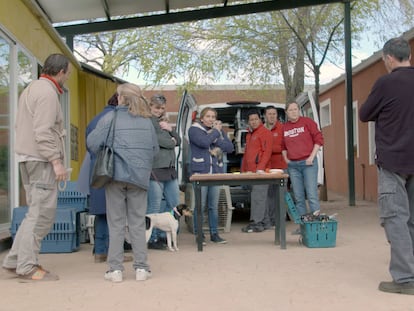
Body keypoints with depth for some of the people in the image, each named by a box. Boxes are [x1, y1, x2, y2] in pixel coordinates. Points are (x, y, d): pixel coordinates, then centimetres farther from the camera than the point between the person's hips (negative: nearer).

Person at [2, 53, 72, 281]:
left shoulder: (31, 89, 20)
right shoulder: (47, 92, -11)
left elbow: (22, 125, 19)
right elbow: (44, 132, -20)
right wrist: (56, 161, -20)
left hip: (27, 158, 10)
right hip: (41, 159, -10)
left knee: (36, 211, 14)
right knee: (42, 213, -6)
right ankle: (27, 266, -2)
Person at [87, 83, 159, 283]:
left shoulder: (111, 118, -2)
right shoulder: (146, 121, 8)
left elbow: (92, 143, -7)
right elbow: (155, 149, 11)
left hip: (116, 174, -2)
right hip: (139, 176, 2)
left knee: (116, 223, 5)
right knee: (138, 223, 8)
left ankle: (115, 269, 6)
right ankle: (141, 268, 8)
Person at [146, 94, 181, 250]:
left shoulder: (164, 122, 21)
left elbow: (178, 141, 18)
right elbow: (154, 139, -19)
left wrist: (170, 130, -1)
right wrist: (171, 142, -1)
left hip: (169, 168, 9)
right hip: (155, 168, -9)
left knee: (174, 203, 12)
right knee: (154, 206, -3)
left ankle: (161, 234, 24)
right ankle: (152, 239, 7)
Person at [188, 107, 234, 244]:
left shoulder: (219, 130, 17)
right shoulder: (194, 129, 3)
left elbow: (230, 147, 6)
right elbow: (204, 142, -16)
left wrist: (215, 140, -8)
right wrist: (215, 132, -2)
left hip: (216, 171, 4)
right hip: (200, 171, -4)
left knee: (214, 205, 6)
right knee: (200, 205, -5)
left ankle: (214, 233, 15)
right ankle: (199, 234, 5)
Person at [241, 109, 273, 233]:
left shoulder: (265, 132, -3)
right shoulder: (249, 134, 24)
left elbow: (267, 152, -12)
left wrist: (260, 168, -20)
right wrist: (243, 170, 20)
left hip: (260, 171, -8)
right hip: (250, 171, 9)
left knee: (258, 197, -10)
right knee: (256, 197, 9)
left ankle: (256, 223, -9)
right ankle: (260, 222, 12)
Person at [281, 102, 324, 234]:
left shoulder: (307, 122, 0)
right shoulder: (284, 127, 12)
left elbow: (318, 139, -2)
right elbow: (283, 146, 24)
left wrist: (312, 156, -9)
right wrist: (285, 158, 9)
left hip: (308, 163, -4)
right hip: (293, 165, 4)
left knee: (312, 194, -10)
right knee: (298, 197, 6)